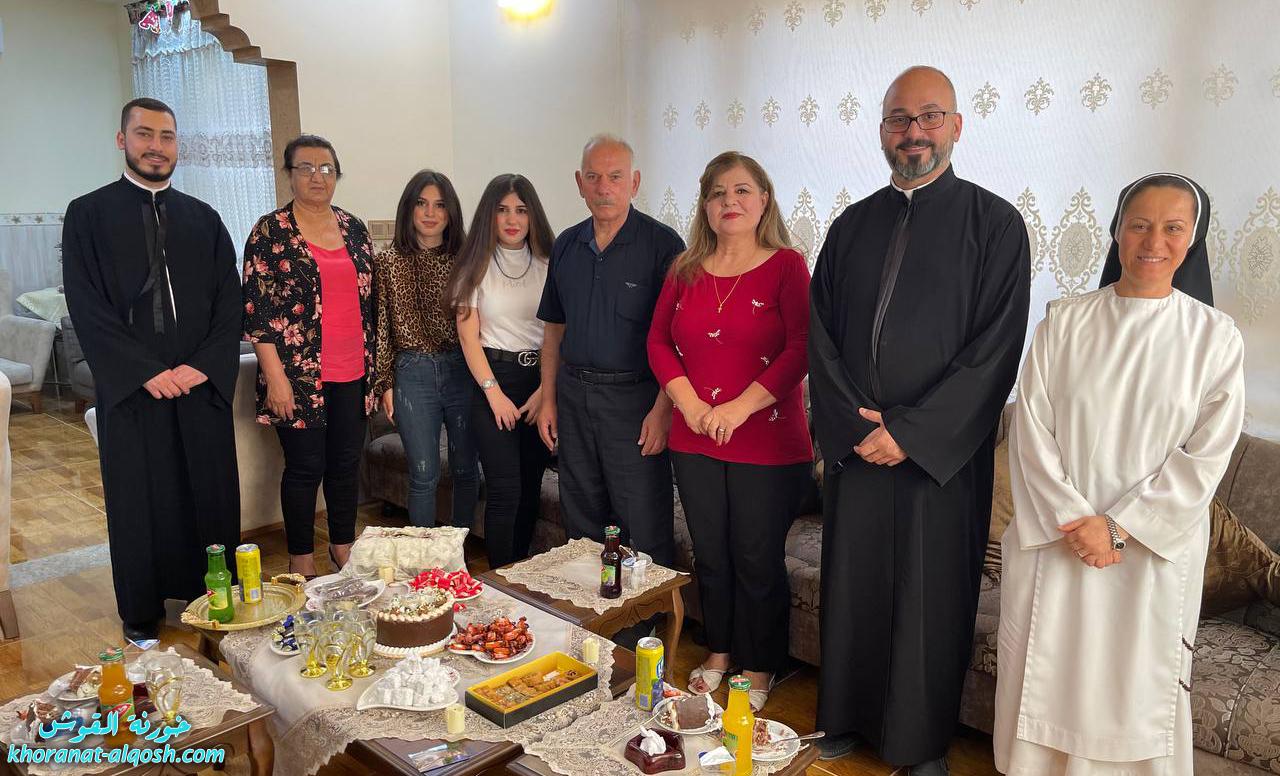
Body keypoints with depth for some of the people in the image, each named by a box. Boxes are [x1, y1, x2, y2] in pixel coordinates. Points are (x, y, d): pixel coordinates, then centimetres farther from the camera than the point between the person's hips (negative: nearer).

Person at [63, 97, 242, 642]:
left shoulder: (203, 219, 11)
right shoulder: (88, 214, 3)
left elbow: (230, 302, 6)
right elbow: (86, 306, -4)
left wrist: (204, 364, -9)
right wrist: (146, 371, -13)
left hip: (203, 384, 2)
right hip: (131, 389, -2)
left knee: (211, 495, 5)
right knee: (139, 503, 6)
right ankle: (141, 615, 20)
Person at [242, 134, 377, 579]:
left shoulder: (353, 227, 10)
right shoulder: (270, 232, -5)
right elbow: (256, 309, -8)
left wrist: (373, 363, 11)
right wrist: (275, 377, -13)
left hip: (353, 374, 5)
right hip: (299, 375, -4)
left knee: (347, 463, 12)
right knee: (305, 468, 4)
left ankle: (343, 548, 29)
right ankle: (301, 562, 20)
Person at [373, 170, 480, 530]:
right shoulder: (388, 262, 1)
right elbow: (381, 327, 3)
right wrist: (385, 383, 1)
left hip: (462, 369, 1)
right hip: (413, 374, -1)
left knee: (466, 468, 11)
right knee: (424, 475, 4)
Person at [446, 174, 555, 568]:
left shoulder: (547, 265, 6)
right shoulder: (477, 265, 1)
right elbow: (469, 336, -2)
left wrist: (545, 391, -6)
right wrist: (494, 392, -9)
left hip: (541, 379, 3)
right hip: (493, 377, -3)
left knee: (531, 483, 9)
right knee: (505, 488, -6)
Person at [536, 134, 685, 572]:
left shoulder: (661, 244, -7)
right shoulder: (566, 246, 10)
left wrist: (662, 409, -17)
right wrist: (548, 399, 9)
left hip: (634, 398, -5)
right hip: (573, 394, 6)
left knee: (646, 532, -2)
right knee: (581, 526, 15)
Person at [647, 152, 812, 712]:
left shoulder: (786, 266, -5)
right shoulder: (686, 270, 8)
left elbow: (800, 350, -13)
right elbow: (659, 342, 8)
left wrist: (739, 407, -18)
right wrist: (689, 403, -7)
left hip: (768, 445, -4)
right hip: (695, 443, 4)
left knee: (758, 559, 6)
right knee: (709, 555, 16)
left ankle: (759, 669, 26)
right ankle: (719, 652, 36)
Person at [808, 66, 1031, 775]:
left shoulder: (995, 224, -2)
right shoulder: (854, 225, 9)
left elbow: (996, 350, -9)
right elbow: (821, 334, 6)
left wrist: (910, 432, -14)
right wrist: (851, 421, -8)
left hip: (942, 450, -3)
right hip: (854, 444, 3)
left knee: (931, 599, 7)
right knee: (851, 587, 11)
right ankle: (847, 718, 31)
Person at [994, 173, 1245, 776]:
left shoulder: (1215, 337, -1)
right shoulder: (1064, 323, 0)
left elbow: (1206, 455, -6)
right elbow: (1031, 429, -3)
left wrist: (1118, 526, -13)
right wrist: (1071, 520, -12)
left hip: (1154, 545, 0)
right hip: (1055, 540, 1)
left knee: (1138, 681, 10)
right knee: (1045, 674, 9)